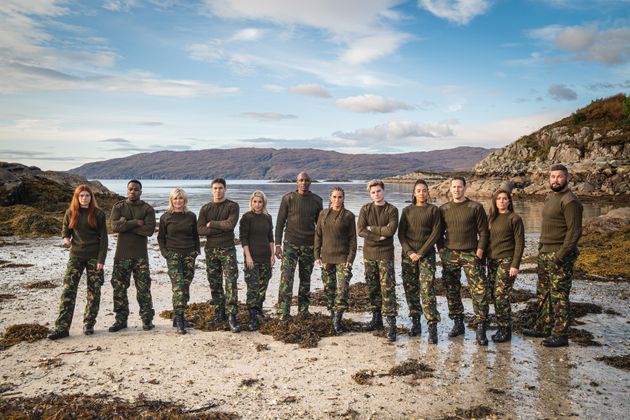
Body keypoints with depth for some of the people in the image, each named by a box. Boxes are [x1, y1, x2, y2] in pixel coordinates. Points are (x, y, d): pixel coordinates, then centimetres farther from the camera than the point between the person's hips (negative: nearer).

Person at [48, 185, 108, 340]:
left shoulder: (98, 214, -4)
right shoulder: (70, 213, 4)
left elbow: (103, 238, -4)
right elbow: (65, 229, 19)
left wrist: (101, 259, -11)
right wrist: (66, 238, -5)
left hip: (94, 257, -2)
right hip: (75, 256, 2)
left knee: (94, 291, 4)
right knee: (68, 290, -6)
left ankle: (89, 324, 16)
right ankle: (62, 327, -4)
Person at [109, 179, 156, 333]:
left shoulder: (148, 209, 1)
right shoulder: (118, 207, 5)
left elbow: (149, 230, -14)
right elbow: (114, 226, -12)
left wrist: (126, 224, -13)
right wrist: (136, 222, -16)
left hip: (140, 255, -1)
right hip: (122, 254, 2)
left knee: (143, 288, 2)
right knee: (119, 288, 5)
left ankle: (147, 319, 12)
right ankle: (121, 320, 17)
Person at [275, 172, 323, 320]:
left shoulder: (317, 200, 4)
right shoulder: (288, 198, -3)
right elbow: (280, 222, -2)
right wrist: (277, 245, -8)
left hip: (309, 245, 3)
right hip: (290, 244, -3)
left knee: (306, 279, 10)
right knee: (286, 278, -11)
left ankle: (303, 310, 22)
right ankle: (283, 313, -9)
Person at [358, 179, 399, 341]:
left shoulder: (391, 210, -2)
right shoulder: (365, 209, 4)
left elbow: (391, 230, -17)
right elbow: (360, 230, -8)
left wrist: (371, 228, -10)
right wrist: (379, 236, -14)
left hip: (385, 254, -3)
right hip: (369, 254, 3)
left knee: (388, 288, -7)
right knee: (373, 288, 12)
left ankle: (391, 323, -4)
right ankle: (376, 319, 24)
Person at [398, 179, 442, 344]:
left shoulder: (433, 210, 3)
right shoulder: (407, 210, 9)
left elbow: (436, 233, -4)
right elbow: (401, 233, 5)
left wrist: (421, 253, -11)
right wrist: (409, 252, -9)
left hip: (426, 255, -3)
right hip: (408, 254, 3)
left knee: (427, 290, -11)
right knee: (410, 289, 5)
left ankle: (433, 327, -9)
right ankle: (415, 323, 17)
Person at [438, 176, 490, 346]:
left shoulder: (475, 207, 0)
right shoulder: (443, 209, 9)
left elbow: (483, 232, 0)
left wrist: (479, 252, -8)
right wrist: (442, 251, 2)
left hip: (470, 254, -3)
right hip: (449, 255, 3)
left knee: (479, 290, -10)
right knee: (451, 291, 7)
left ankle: (481, 328, -4)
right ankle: (458, 324, 20)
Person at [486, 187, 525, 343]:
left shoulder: (515, 219, -5)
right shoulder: (491, 217, 12)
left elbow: (519, 244, -8)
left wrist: (515, 265, -13)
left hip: (506, 261, -6)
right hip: (492, 260, 6)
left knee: (501, 295, -9)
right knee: (494, 295, 6)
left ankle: (506, 331, 2)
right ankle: (501, 328, 16)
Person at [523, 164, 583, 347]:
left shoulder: (569, 201, -15)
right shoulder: (550, 196, 13)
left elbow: (574, 232, -19)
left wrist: (560, 255, -21)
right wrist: (542, 249, 15)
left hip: (559, 256, -9)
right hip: (544, 253, 9)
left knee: (559, 296, -2)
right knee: (543, 293, 17)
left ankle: (560, 335, 7)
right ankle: (542, 327, 29)